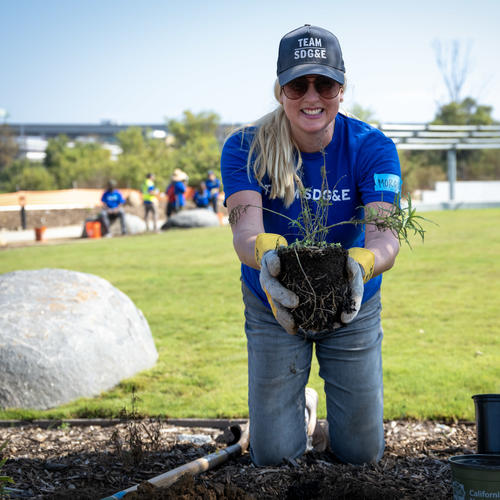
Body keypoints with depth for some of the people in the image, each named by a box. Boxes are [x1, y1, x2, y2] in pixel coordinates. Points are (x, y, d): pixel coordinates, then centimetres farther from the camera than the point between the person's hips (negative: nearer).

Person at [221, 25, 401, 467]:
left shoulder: (372, 148, -18)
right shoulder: (245, 149, -18)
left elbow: (385, 234, -33)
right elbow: (245, 230, -33)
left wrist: (363, 264, -58)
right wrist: (265, 256, -58)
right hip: (274, 306, 0)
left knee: (361, 453, 4)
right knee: (274, 455, 1)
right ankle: (302, 405, 36)